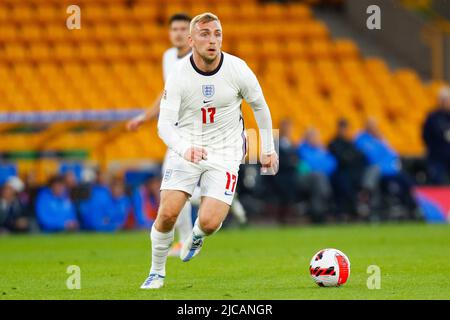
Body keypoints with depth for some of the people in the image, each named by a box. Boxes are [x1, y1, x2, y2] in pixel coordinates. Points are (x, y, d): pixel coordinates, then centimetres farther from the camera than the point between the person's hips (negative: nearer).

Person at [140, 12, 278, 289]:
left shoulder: (238, 70, -12)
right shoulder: (179, 75, -16)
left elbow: (260, 106, 6)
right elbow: (165, 124, -21)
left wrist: (269, 150, 12)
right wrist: (185, 149, -41)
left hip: (225, 153, 0)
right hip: (186, 149, 0)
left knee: (209, 222, -15)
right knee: (167, 213, -15)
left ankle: (197, 236, 25)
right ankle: (157, 272, 10)